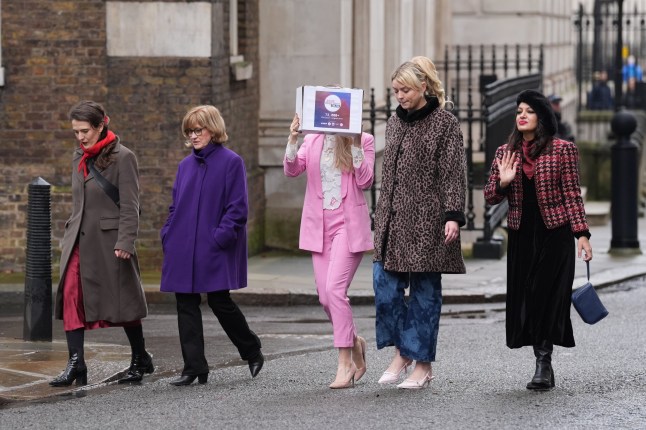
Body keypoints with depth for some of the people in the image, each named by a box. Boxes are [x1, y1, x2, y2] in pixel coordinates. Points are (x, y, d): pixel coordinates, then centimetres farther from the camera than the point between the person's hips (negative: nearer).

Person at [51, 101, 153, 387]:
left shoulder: (122, 157, -8)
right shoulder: (79, 158, 12)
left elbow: (130, 206, -11)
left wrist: (124, 243, -17)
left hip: (108, 239, -6)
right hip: (79, 239, 6)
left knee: (122, 300, 5)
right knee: (70, 295, -7)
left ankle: (141, 360, 22)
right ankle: (76, 365, -7)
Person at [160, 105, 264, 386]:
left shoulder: (231, 162, -5)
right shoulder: (186, 165, 13)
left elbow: (237, 207, -9)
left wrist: (222, 236, -17)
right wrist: (168, 235, 5)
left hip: (215, 250, -6)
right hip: (183, 250, 6)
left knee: (220, 302, -2)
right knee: (186, 305, 2)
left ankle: (252, 352, 21)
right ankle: (193, 368, 5)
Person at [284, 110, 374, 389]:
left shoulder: (363, 141, 0)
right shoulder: (313, 140, 9)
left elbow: (365, 181, -9)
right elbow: (292, 170, -2)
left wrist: (354, 145, -15)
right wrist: (292, 140, -18)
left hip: (349, 223, -4)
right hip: (319, 224, 4)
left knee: (335, 288, -17)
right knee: (325, 297, 3)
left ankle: (345, 363, -12)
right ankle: (354, 342, 28)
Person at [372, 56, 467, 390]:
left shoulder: (445, 123, -5)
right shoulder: (395, 122, 13)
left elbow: (454, 174, -9)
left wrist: (453, 216, -17)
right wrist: (381, 213, 18)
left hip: (426, 219, -6)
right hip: (393, 218, 6)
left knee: (424, 290, 0)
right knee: (384, 284, -2)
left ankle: (422, 363, 7)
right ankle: (401, 351, 13)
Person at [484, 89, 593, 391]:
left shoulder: (562, 149, -2)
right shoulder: (506, 153, 8)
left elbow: (572, 195, -2)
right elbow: (490, 197, 10)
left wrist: (581, 233, -9)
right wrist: (503, 182, -11)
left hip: (555, 233, -4)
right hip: (522, 235, 4)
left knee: (548, 295, -9)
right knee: (525, 297, 2)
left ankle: (544, 363, -7)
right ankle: (543, 366, 11)